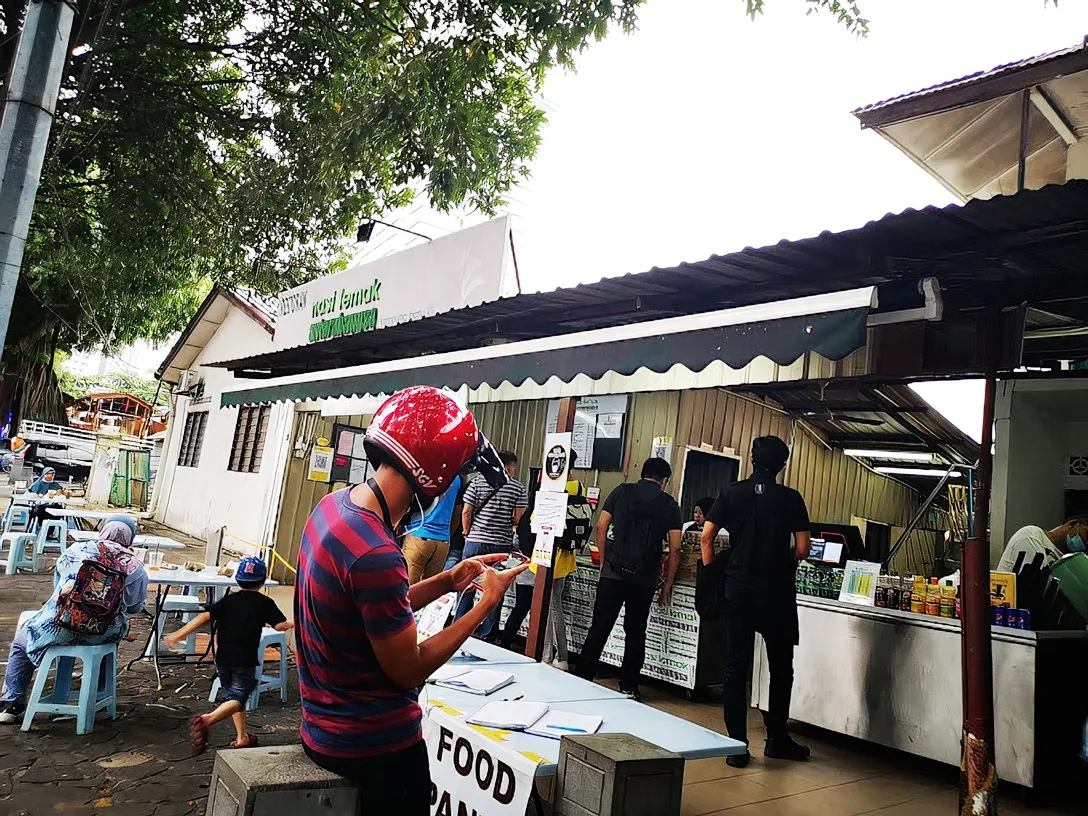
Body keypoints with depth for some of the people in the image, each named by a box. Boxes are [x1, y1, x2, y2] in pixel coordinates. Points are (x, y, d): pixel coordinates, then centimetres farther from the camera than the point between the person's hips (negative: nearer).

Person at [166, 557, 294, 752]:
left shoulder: (228, 600, 7)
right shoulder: (265, 603, -1)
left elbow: (205, 617, -5)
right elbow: (280, 625, -9)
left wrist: (179, 634, -4)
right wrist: (293, 623, 13)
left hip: (223, 658, 5)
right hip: (245, 661, -5)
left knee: (231, 693, 21)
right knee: (237, 698, -7)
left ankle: (242, 737, 26)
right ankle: (207, 720, -34)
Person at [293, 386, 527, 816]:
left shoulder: (334, 504, -3)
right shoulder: (376, 554, -32)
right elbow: (409, 670, -21)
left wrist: (448, 582, 0)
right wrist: (486, 603, -15)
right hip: (372, 741, -8)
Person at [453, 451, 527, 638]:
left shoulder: (477, 483, 0)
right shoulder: (519, 488, -1)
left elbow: (466, 512, -2)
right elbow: (518, 519, -3)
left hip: (475, 541, 1)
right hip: (502, 545, 0)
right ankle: (487, 634, 14)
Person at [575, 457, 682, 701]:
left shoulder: (621, 491, 8)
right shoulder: (669, 504, 6)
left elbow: (601, 526, 2)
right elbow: (675, 548, 2)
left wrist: (603, 561, 10)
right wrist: (667, 584, 10)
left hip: (613, 572, 0)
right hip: (645, 579, 0)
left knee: (600, 628, 6)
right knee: (635, 633, 11)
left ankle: (582, 679, 8)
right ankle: (628, 687, 16)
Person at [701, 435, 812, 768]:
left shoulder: (732, 493, 0)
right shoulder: (791, 498, -4)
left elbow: (707, 536, -4)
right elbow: (802, 549, -6)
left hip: (738, 589, 1)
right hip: (777, 593, -1)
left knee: (736, 666, 6)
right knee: (781, 667, 15)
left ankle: (737, 744, 7)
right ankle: (776, 738, 23)